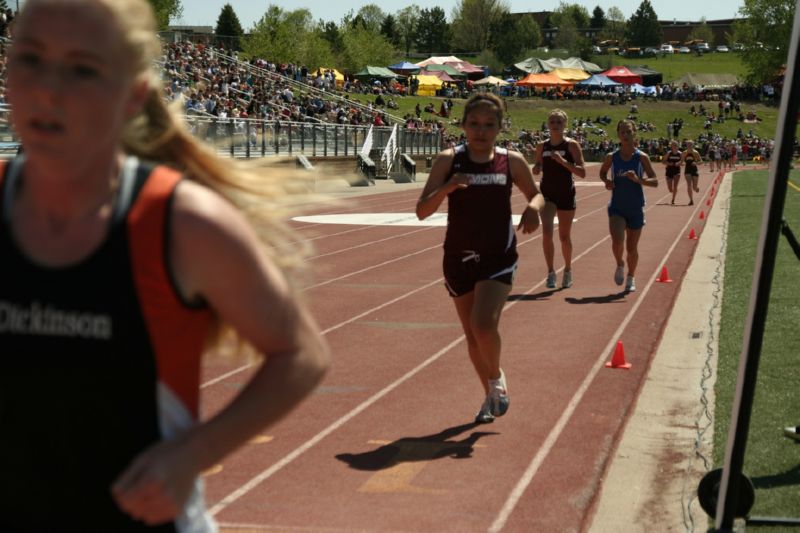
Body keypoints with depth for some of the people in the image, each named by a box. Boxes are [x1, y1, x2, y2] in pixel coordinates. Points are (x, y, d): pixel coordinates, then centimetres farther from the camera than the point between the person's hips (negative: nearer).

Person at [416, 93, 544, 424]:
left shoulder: (511, 162, -2)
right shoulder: (449, 160, -5)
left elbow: (536, 194, 14)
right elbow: (422, 211, -9)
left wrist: (533, 207, -9)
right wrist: (445, 188, -28)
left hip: (499, 257, -2)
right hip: (459, 258, 2)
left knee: (484, 325, -21)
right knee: (472, 334, 11)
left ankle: (497, 379, 9)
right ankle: (490, 394, 34)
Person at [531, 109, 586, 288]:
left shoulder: (572, 145, -6)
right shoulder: (542, 146, 4)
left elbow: (582, 173, -12)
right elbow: (535, 170, 16)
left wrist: (563, 161, -24)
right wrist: (536, 169, -8)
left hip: (566, 194, -2)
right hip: (547, 194, 2)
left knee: (564, 237, 9)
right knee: (546, 233, -16)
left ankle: (568, 270, 31)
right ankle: (551, 272, -6)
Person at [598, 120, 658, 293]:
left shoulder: (641, 157, -5)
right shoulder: (612, 157, -1)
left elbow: (655, 181, -5)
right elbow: (602, 172, 18)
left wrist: (638, 180, -23)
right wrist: (606, 181, -5)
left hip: (635, 208, 0)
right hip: (617, 207, 0)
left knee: (632, 248, 8)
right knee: (617, 241, -20)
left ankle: (631, 278, 32)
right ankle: (619, 265, 12)